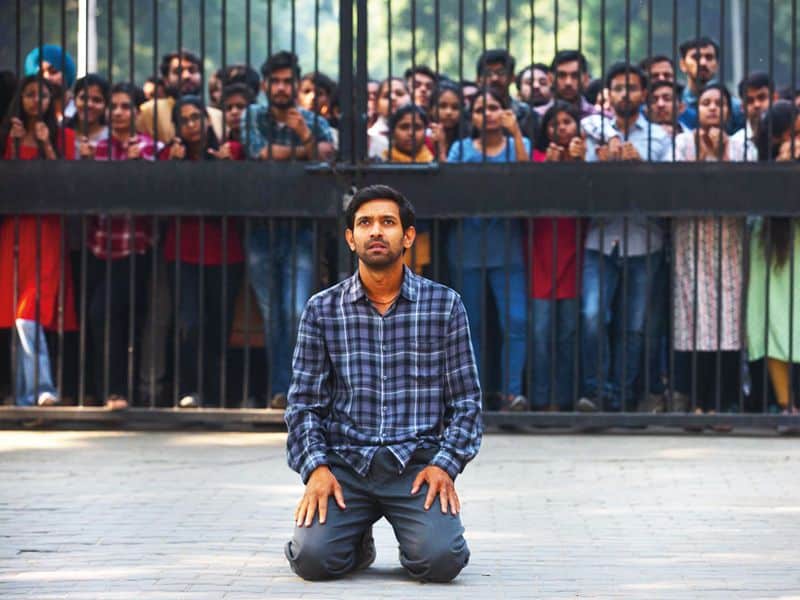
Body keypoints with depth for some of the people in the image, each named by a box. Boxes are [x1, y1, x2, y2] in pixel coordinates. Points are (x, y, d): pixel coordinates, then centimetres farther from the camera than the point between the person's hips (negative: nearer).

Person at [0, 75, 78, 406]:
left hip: (47, 232, -3)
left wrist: (47, 145, -9)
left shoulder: (63, 137, 7)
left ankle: (32, 391, -15)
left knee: (28, 314, -15)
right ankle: (41, 389, 2)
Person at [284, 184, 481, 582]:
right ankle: (358, 543, 13)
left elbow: (466, 400, 6)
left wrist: (445, 464, -9)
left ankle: (418, 536, 12)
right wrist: (316, 467, -9)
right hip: (344, 463, 1)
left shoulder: (444, 305, 4)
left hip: (417, 463, -1)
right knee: (313, 558, -23)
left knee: (440, 560, -25)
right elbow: (305, 403, 7)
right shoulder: (322, 310, 6)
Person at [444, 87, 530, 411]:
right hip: (467, 247, 1)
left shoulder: (518, 144, 8)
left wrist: (515, 133, -17)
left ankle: (512, 391, -10)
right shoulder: (462, 148, 10)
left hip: (506, 247, -1)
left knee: (515, 321, -11)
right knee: (471, 323, 4)